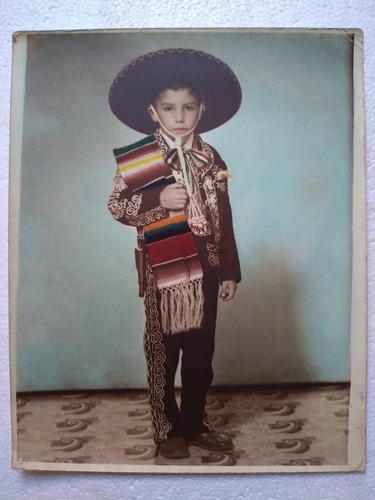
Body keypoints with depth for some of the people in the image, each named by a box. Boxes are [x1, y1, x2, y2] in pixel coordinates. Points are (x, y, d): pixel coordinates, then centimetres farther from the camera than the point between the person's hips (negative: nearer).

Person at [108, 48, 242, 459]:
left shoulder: (209, 159, 7)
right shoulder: (138, 158, -1)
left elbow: (224, 218, 8)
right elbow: (116, 205, -3)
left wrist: (230, 270, 6)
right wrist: (158, 201, -20)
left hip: (205, 267, 4)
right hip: (163, 267, -3)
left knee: (201, 350, 11)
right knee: (163, 350, 7)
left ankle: (195, 424, 30)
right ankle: (168, 430, 25)